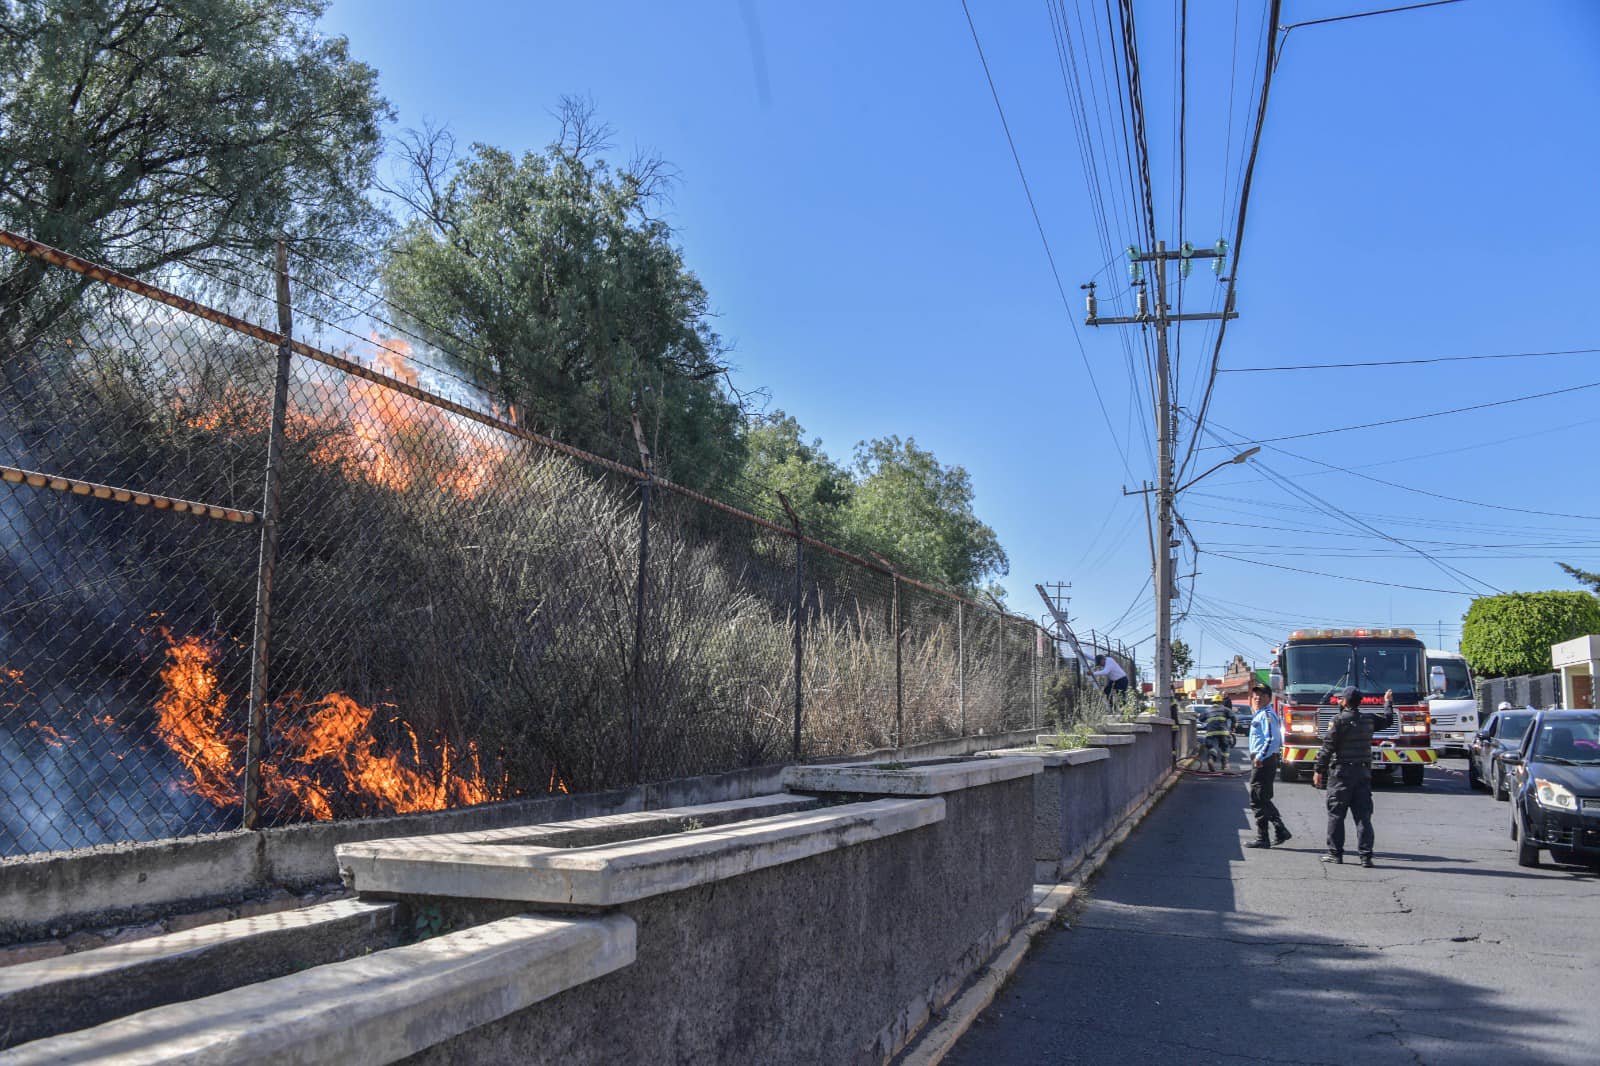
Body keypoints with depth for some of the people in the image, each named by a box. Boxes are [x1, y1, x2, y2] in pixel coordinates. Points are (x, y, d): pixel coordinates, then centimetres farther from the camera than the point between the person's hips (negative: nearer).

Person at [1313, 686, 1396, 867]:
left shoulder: (1339, 720, -10)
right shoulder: (1369, 719, 5)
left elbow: (1327, 747, -13)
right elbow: (1388, 720, 27)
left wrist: (1319, 771, -7)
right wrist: (1388, 702, 45)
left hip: (1341, 772, -4)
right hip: (1363, 773, 5)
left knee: (1336, 814, 4)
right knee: (1363, 815, 5)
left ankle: (1335, 852, 7)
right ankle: (1366, 855, 2)